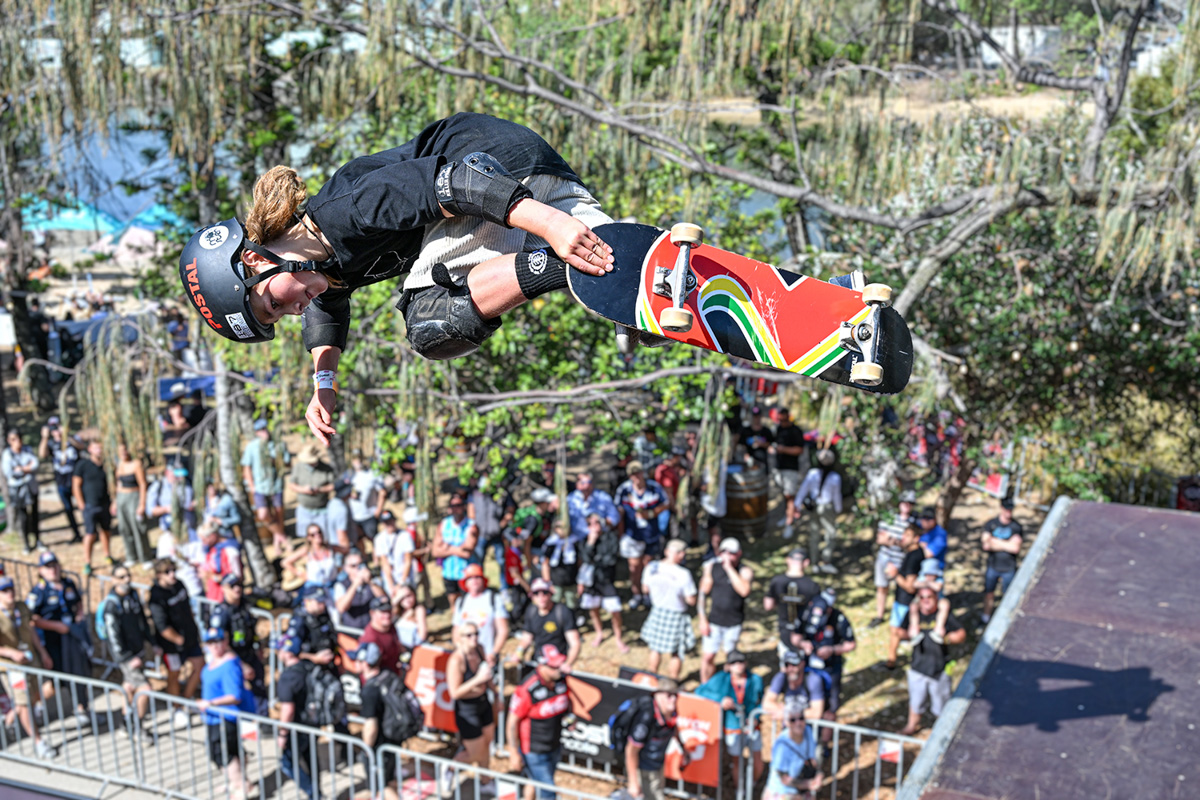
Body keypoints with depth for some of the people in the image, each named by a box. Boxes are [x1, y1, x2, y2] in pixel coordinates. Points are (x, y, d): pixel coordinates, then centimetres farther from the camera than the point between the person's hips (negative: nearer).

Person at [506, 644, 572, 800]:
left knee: (535, 781, 25)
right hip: (533, 750, -6)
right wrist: (515, 752, -16)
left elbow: (567, 701, 15)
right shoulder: (527, 689, -29)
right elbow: (512, 722, -20)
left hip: (554, 746, 6)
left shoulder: (561, 680, -9)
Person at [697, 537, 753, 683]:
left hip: (734, 622, -1)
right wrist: (703, 619, -1)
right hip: (714, 620, 1)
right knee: (708, 657, -1)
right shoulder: (711, 567, -1)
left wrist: (729, 568, -26)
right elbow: (703, 593, 4)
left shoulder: (745, 571, -7)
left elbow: (744, 591, -28)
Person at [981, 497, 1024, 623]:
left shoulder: (1017, 527, -4)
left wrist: (995, 541, -12)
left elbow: (1016, 549, -14)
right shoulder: (991, 524, 0)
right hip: (993, 565, 1)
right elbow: (986, 545, -9)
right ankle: (986, 617, 26)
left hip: (1009, 568, -1)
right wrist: (1007, 544, -16)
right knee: (989, 593, 10)